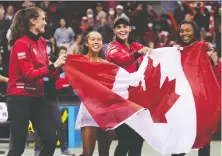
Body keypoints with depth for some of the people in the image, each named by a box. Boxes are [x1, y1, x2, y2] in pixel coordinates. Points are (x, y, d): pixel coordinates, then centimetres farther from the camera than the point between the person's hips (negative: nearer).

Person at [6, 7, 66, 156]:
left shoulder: (41, 42, 11)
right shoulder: (21, 43, -13)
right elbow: (29, 74, -18)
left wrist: (61, 65, -4)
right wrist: (53, 65, -22)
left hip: (37, 97, 8)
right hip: (20, 98, -8)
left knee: (51, 139, 3)